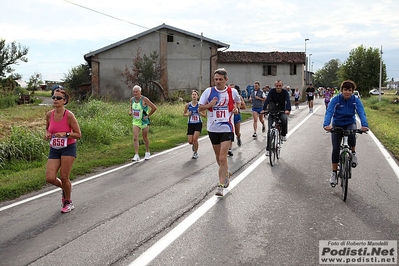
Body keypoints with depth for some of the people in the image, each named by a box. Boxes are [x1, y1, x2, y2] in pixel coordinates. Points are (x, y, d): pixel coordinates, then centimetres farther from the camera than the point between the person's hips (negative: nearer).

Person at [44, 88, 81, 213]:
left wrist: (65, 134, -25)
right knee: (50, 178, -6)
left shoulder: (69, 115, -14)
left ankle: (68, 202, 23)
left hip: (68, 148, -4)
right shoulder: (49, 115, -1)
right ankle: (65, 188, 29)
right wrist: (47, 134, -4)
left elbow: (78, 134, -9)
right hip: (54, 149, 4)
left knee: (64, 177, -2)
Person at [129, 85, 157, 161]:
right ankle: (136, 155, -11)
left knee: (145, 138, 11)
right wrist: (130, 111, 1)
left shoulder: (144, 99, -16)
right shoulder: (132, 99, 0)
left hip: (144, 121, -3)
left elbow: (154, 108, -14)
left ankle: (147, 152, 34)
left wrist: (148, 115, -12)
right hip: (135, 121, 4)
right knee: (135, 138, -11)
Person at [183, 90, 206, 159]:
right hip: (190, 124, 2)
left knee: (195, 139, -13)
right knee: (190, 141, -2)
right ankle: (194, 145, 37)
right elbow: (184, 113, 10)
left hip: (198, 124, -2)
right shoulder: (188, 105, -4)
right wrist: (187, 114, -11)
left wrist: (200, 113, -20)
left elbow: (205, 115, -2)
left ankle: (195, 153, 11)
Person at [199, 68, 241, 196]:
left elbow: (238, 102, 19)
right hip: (213, 128, 3)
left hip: (226, 129, -2)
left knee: (223, 158, -11)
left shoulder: (232, 92, -1)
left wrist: (236, 108, -3)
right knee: (218, 156, 18)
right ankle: (226, 173, 45)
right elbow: (200, 108, 1)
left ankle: (221, 186, -4)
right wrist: (210, 104, -17)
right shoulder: (209, 91, -2)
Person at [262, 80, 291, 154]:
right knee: (270, 130, -7)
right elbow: (267, 100, -21)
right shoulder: (272, 91, -9)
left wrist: (288, 110, -45)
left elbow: (288, 101, -25)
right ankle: (268, 148, 0)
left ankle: (283, 135, -12)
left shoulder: (285, 92, -10)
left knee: (284, 119, -36)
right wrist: (263, 109, -38)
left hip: (282, 112, -1)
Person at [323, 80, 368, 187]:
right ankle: (334, 173, 7)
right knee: (336, 149, -8)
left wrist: (364, 125, -47)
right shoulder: (335, 99, -18)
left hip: (350, 123, 0)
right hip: (337, 124, 0)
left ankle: (353, 153, -4)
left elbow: (361, 113, -27)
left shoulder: (356, 100, -14)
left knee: (351, 135, -35)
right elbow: (329, 112, -32)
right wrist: (326, 125, -51)